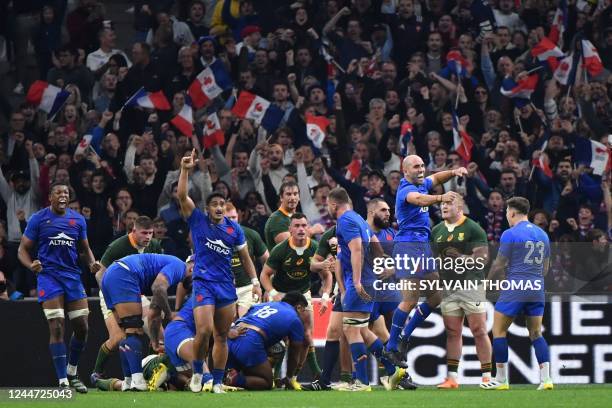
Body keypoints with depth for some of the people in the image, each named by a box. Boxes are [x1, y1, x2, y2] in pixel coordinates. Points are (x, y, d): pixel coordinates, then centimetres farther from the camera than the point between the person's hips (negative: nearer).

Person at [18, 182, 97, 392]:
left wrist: (93, 264, -2)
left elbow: (85, 249, 19)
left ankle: (72, 373, 24)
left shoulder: (78, 219, 10)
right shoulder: (38, 219, 0)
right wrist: (31, 265, -19)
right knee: (57, 328, -12)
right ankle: (63, 381, -10)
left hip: (73, 276, 4)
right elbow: (23, 249, 2)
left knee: (82, 327, 2)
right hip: (48, 276, -4)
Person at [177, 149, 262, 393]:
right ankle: (197, 371, 3)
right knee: (204, 331, -18)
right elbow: (182, 195, -11)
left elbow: (245, 257, 14)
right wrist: (185, 170, -22)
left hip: (227, 288, 3)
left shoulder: (234, 229, 7)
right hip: (203, 284, -3)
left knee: (222, 337, 4)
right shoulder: (197, 221, 0)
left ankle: (217, 382, 10)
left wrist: (255, 282, 7)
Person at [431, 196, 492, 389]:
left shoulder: (473, 229, -4)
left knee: (479, 331, -4)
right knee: (452, 333, 5)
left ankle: (487, 376, -1)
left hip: (471, 284, -5)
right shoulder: (437, 231, 14)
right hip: (448, 288, 5)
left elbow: (482, 257, -9)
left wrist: (461, 258, -20)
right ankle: (452, 377, 6)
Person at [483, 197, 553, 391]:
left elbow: (499, 265, -6)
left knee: (499, 331, 5)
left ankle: (501, 380, 5)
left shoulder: (510, 234, -8)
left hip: (515, 289, -6)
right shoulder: (542, 234, 12)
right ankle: (546, 378, -2)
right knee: (536, 334, 11)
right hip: (537, 289, 6)